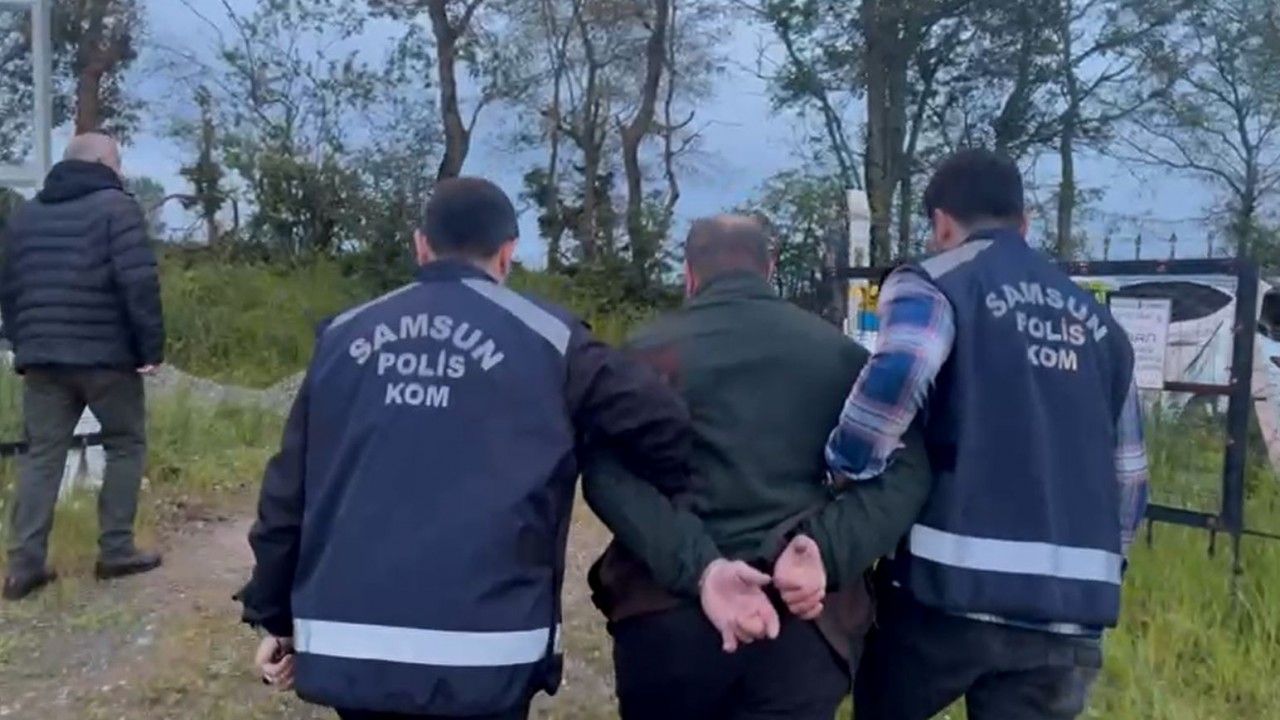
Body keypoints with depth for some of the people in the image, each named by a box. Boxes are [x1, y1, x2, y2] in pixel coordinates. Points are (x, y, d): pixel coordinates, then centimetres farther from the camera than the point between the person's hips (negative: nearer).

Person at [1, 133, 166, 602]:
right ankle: (116, 551, 8)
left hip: (42, 357, 6)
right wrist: (151, 347, -11)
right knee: (125, 445, 9)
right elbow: (139, 284, -15)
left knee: (41, 456, 8)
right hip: (106, 354, -5)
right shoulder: (116, 207, -5)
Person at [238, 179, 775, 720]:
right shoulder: (545, 338, -1)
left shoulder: (343, 337, 9)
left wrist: (275, 616, 18)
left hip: (346, 648, 4)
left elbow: (288, 489, 8)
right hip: (480, 659, -3)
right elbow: (666, 432, -6)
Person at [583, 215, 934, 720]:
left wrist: (698, 568, -17)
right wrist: (829, 550, -11)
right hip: (800, 620, 1)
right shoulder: (837, 352, 10)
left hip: (669, 612, 0)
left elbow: (609, 473, -11)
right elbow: (903, 470, -1)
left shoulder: (652, 351, 4)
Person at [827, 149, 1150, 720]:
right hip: (1072, 604, 5)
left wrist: (848, 469, -8)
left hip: (953, 584, -4)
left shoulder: (934, 284, 0)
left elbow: (896, 374, -23)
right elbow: (1129, 474, 20)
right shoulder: (1096, 320, 17)